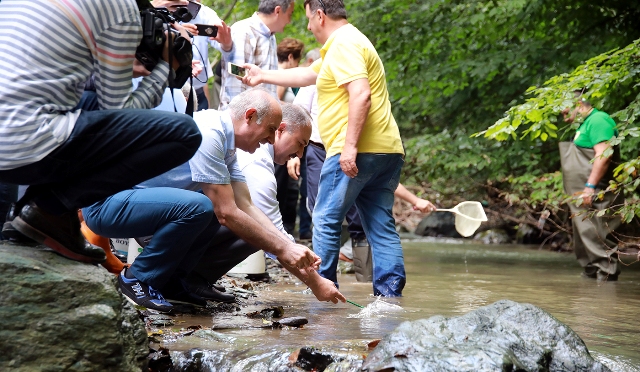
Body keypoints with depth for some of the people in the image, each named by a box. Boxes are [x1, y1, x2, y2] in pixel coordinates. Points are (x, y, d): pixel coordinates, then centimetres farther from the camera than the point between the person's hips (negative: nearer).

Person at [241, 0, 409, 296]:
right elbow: (306, 76, 37)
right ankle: (390, 292, 2)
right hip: (386, 150, 10)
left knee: (326, 221, -1)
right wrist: (263, 76, 42)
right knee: (381, 226, 5)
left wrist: (350, 145, -26)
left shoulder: (343, 45, -9)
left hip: (357, 152, -10)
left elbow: (361, 94, -22)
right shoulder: (349, 42, 25)